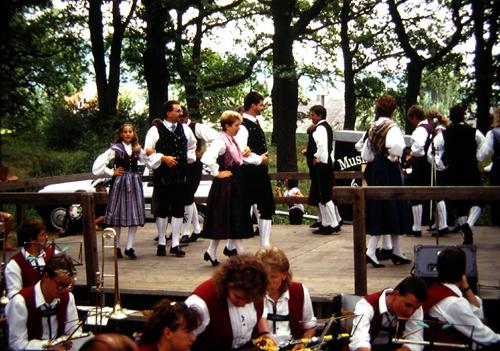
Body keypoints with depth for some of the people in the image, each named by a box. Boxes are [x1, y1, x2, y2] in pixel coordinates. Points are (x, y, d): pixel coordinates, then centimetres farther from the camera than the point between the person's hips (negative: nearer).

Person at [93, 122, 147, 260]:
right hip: (120, 183, -4)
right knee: (118, 216, 2)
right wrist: (112, 172, -7)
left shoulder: (137, 149, 10)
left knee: (135, 216, 0)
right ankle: (117, 247, 13)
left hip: (134, 183, 4)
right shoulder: (116, 148, -4)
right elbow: (100, 162, -9)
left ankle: (129, 248, 6)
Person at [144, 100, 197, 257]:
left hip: (180, 175, 4)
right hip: (162, 175, -4)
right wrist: (163, 158, -17)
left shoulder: (185, 129, 7)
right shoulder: (155, 130, -7)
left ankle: (175, 244, 11)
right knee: (162, 209, 6)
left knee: (178, 209, 5)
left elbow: (192, 145, 25)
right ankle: (161, 243, 18)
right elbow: (148, 151, -8)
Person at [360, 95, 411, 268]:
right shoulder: (391, 126, -12)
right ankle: (396, 251, 11)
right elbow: (396, 145, -32)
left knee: (378, 211, 10)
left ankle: (371, 250, 7)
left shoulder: (372, 129, 9)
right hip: (389, 171, -6)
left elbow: (365, 154, 12)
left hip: (374, 171, 6)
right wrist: (394, 158, -16)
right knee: (393, 210, 4)